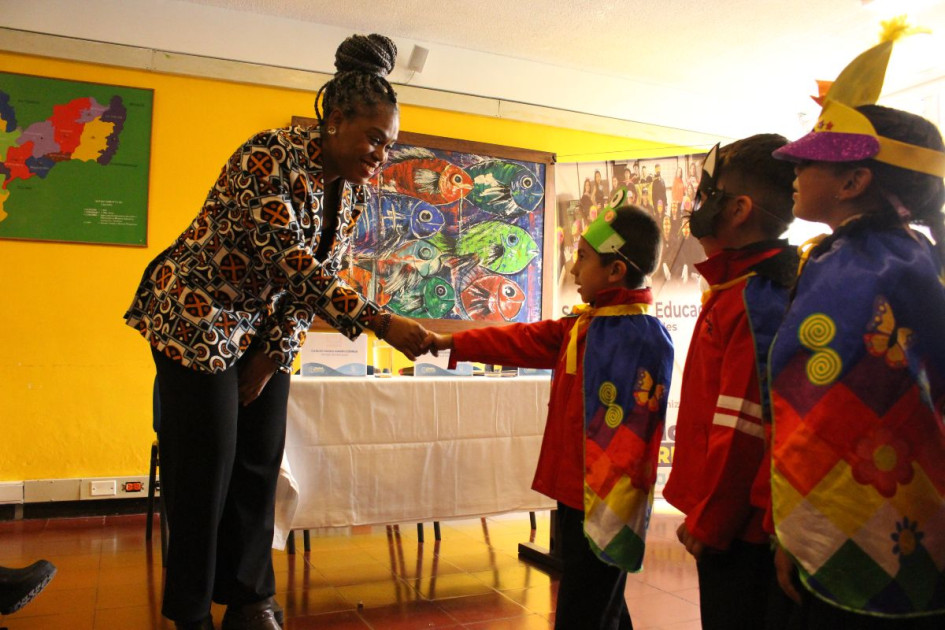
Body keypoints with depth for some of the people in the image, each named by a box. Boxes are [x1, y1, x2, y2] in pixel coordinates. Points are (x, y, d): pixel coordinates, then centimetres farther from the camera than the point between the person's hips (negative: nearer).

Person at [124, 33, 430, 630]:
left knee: (261, 463, 7)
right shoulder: (271, 156, -24)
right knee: (205, 468, -1)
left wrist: (275, 353, -3)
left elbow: (317, 273, 2)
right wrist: (382, 323, -35)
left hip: (266, 328, 7)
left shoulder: (355, 188, -1)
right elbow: (290, 263, -31)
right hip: (195, 316, -6)